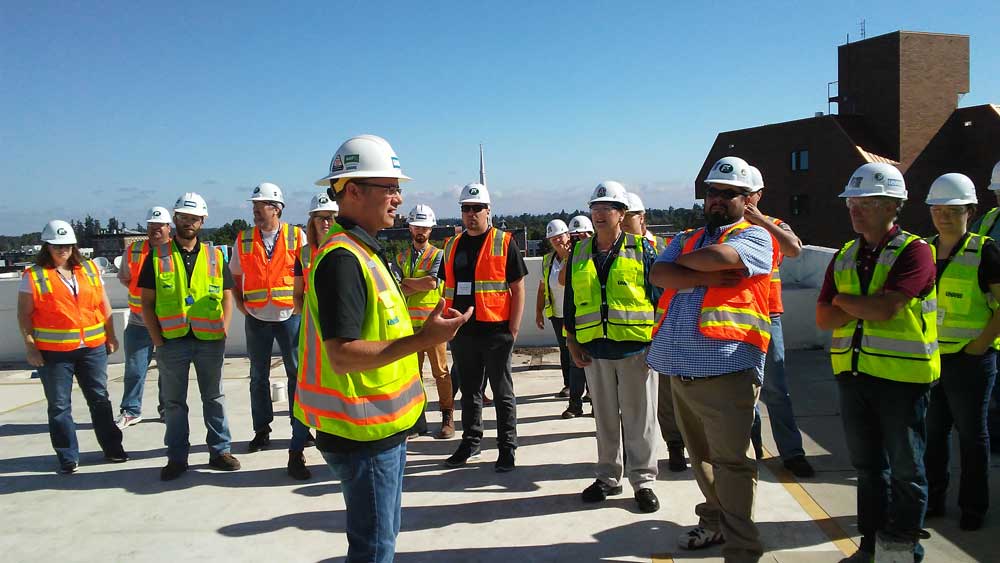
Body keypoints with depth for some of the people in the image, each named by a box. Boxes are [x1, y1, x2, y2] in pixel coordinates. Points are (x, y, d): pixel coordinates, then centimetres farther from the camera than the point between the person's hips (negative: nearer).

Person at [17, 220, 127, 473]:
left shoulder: (90, 269, 8)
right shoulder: (34, 275, -2)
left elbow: (103, 305, 13)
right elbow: (24, 314, -2)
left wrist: (110, 336, 10)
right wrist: (30, 346, -9)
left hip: (93, 347, 3)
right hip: (52, 352, -3)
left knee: (100, 399, 10)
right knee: (59, 405, 4)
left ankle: (112, 448, 21)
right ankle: (68, 457, 14)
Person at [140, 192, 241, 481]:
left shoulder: (214, 256, 6)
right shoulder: (157, 255, 2)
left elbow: (227, 295, 8)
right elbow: (147, 302, 2)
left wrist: (223, 331, -3)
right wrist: (157, 340, -5)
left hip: (210, 341, 1)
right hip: (172, 341, -1)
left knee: (214, 398, 10)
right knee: (174, 402, 9)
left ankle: (220, 450, 21)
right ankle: (177, 457, 19)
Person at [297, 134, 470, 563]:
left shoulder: (363, 252, 12)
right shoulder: (342, 258, -21)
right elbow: (342, 355, -27)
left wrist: (426, 331, 12)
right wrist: (423, 340, -30)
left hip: (383, 426, 10)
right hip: (365, 432, -10)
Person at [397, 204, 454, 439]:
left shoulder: (437, 255, 0)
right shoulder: (401, 257, 12)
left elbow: (431, 282, -16)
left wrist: (406, 281, -4)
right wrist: (420, 284, -13)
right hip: (409, 322, 4)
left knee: (440, 371, -1)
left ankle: (448, 418, 7)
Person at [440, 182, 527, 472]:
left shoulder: (504, 243, -3)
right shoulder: (452, 246, 11)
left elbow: (518, 288, -5)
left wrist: (514, 329, -10)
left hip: (496, 331, -5)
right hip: (462, 332, 5)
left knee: (502, 392, 6)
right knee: (469, 391, 16)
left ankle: (507, 448, 16)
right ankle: (470, 442, 29)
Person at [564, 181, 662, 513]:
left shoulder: (641, 248, -1)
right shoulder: (579, 253, 9)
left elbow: (659, 292, -1)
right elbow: (570, 300, 13)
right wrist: (572, 340, 7)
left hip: (636, 347, -3)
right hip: (595, 349, 4)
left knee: (639, 418, 4)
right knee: (605, 417, 13)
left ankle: (642, 480, 16)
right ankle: (608, 477, 26)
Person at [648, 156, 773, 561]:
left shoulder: (754, 237, 1)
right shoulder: (685, 239, 18)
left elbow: (719, 256, -21)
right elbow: (659, 275, -1)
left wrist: (683, 262, -2)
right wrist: (708, 277, -13)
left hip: (726, 368, -6)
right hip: (682, 368, 7)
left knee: (730, 460, -3)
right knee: (701, 456, 18)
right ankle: (714, 522, 35)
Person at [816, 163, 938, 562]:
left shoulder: (914, 251, -9)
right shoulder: (844, 257, 10)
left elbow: (884, 309, -22)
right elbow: (824, 319, 3)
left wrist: (844, 300, -6)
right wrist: (867, 308, -12)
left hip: (902, 376, -6)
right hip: (853, 375, 6)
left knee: (905, 470, 7)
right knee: (867, 466, 16)